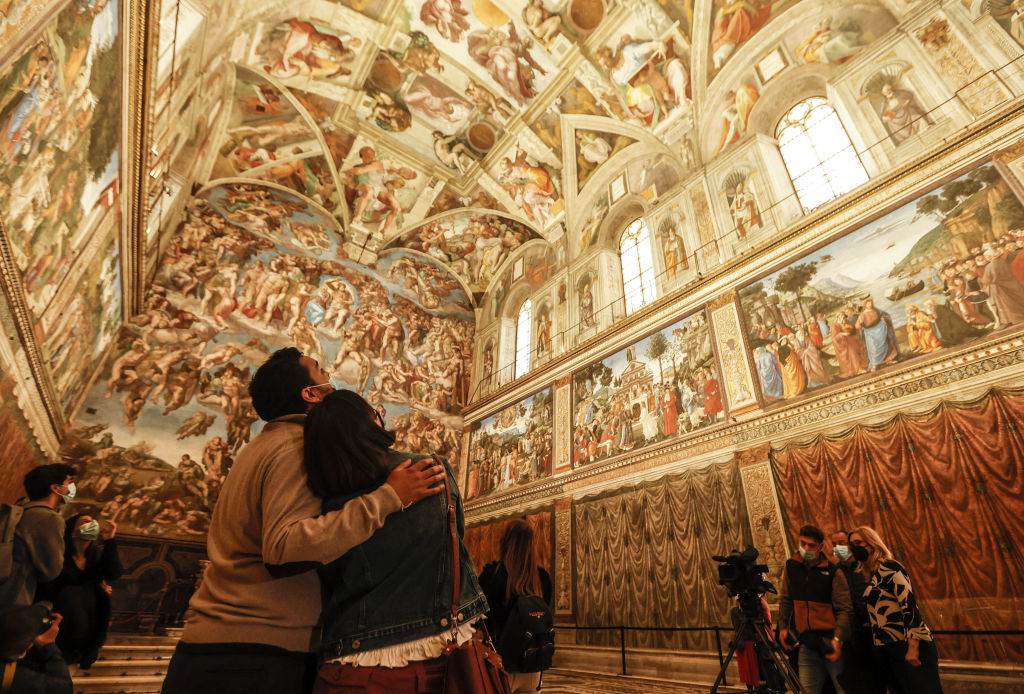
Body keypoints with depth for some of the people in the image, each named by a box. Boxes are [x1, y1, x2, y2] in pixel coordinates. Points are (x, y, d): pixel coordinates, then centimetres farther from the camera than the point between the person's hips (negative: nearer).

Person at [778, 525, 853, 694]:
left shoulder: (833, 572, -4)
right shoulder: (791, 567, 7)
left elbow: (844, 609, -9)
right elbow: (785, 600, 15)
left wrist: (838, 638, -20)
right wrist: (783, 626, 9)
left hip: (831, 643, -3)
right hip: (806, 643, 3)